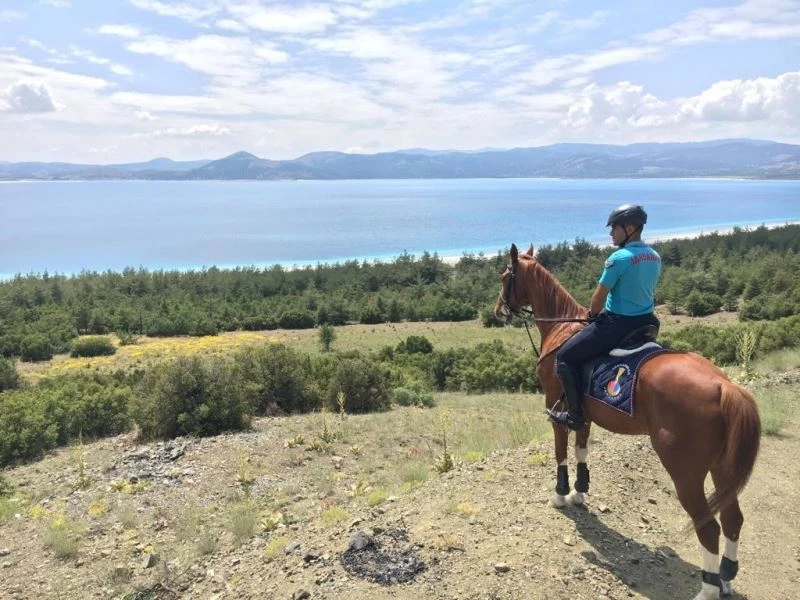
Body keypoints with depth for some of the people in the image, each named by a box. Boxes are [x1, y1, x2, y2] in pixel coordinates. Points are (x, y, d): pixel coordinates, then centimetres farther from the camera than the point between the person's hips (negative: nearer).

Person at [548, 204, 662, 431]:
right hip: (645, 322, 9)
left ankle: (575, 415, 3)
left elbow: (599, 296, -13)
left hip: (617, 324, -8)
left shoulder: (619, 258, -18)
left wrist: (593, 315, 7)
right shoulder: (655, 257, 6)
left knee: (565, 357, 1)